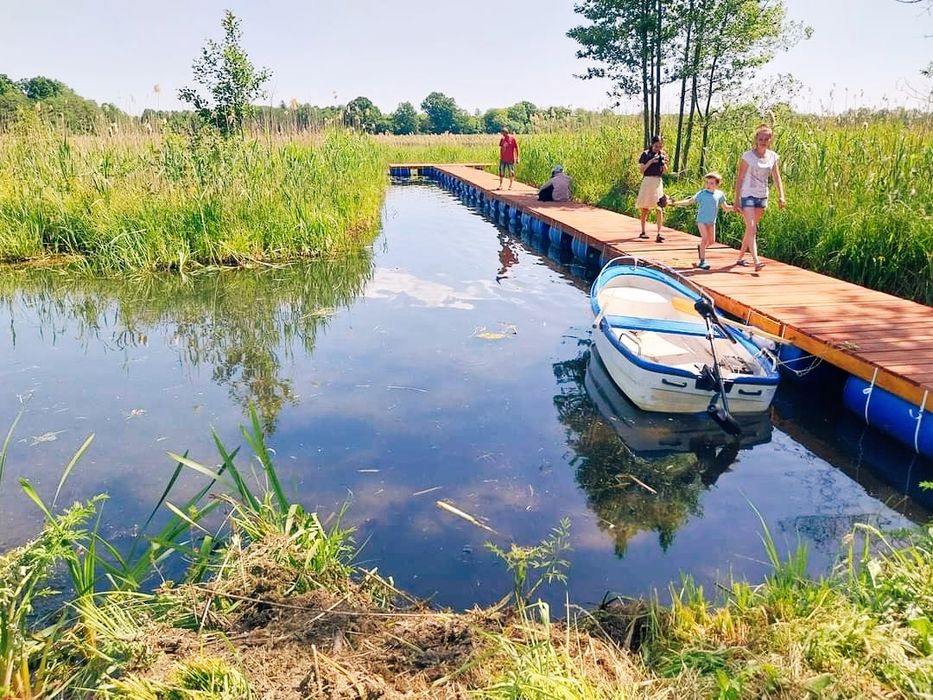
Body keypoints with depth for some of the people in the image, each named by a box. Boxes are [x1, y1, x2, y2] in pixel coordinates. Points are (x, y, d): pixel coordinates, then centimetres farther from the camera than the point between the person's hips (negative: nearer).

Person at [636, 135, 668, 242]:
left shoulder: (662, 155, 7)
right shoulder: (645, 154, 0)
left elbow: (665, 171, 5)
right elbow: (641, 170, -4)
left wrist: (664, 163, -13)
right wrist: (650, 162, -15)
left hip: (658, 182, 1)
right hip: (647, 181, -1)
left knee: (659, 209, -10)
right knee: (644, 208, 7)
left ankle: (659, 233, -15)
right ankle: (643, 231, 21)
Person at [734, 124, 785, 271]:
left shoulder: (773, 156, 3)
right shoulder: (748, 156, -9)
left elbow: (776, 177, 6)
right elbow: (739, 177, -7)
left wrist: (781, 196, -5)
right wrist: (737, 198, -10)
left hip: (762, 196, 5)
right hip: (748, 195, -5)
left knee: (751, 228, 14)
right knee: (751, 228, -15)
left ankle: (740, 257, 28)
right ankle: (756, 261, -22)